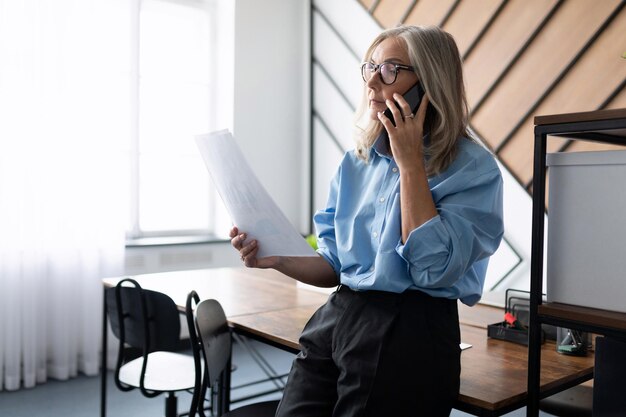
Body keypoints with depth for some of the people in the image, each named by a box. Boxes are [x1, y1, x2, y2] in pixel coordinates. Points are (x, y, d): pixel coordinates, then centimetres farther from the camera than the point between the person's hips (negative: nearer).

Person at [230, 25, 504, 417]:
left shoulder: (472, 168, -8)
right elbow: (337, 267, 12)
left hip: (409, 335, -5)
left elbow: (434, 269, -21)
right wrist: (279, 259, -7)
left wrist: (409, 161, -17)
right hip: (336, 320, 5)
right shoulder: (357, 162, 8)